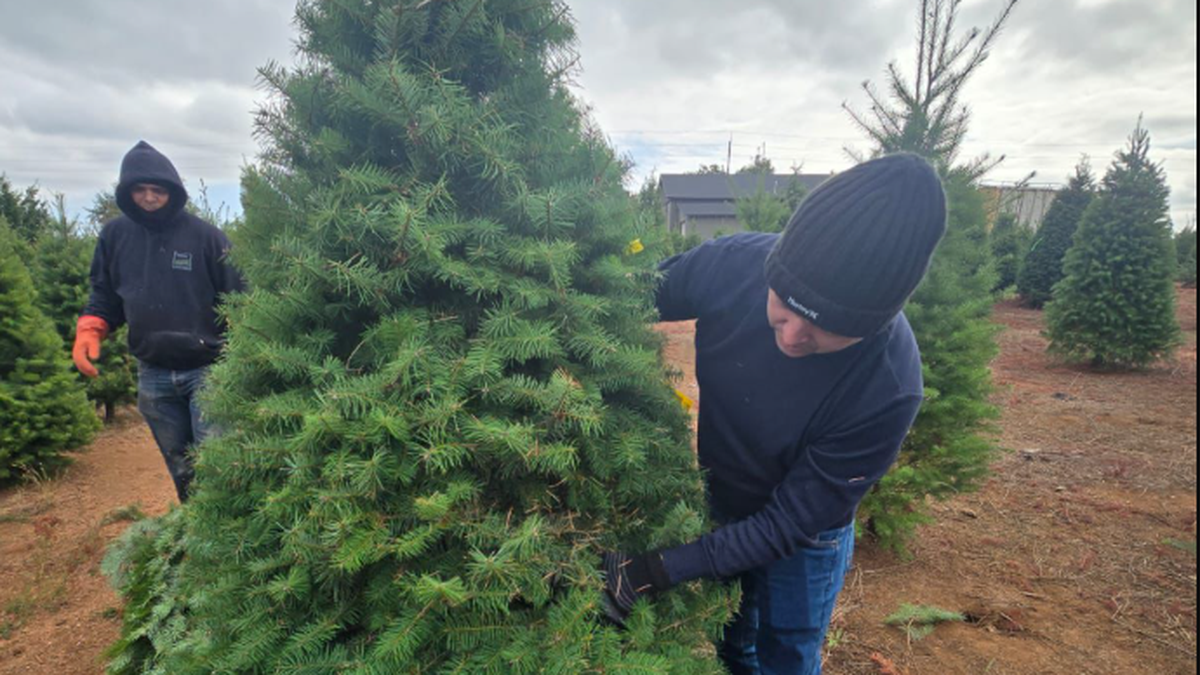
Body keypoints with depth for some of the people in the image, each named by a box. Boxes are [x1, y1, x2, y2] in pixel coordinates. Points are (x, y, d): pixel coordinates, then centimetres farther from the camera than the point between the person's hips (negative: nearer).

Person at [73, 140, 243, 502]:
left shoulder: (205, 236, -7)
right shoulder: (115, 235, 5)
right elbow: (104, 296, 14)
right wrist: (88, 331, -5)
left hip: (206, 369, -4)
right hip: (152, 375, 4)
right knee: (181, 471, 16)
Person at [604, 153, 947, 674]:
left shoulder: (887, 390, -36)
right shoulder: (729, 265, -30)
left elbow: (790, 523, -26)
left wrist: (662, 570, -29)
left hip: (799, 544, -3)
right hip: (713, 507, 3)